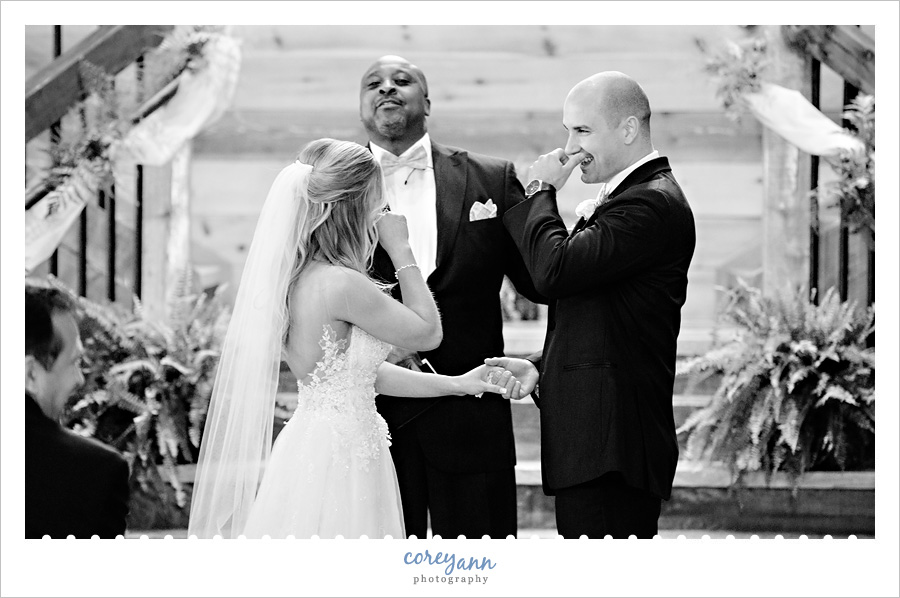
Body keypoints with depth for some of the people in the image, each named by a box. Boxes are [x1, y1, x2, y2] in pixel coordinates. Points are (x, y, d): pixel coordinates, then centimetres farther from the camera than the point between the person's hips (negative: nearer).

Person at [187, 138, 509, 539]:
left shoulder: (298, 277, 7)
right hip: (339, 458, -10)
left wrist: (456, 384, 18)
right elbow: (428, 332, -8)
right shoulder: (341, 284, -22)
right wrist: (401, 249, -2)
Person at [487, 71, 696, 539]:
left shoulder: (651, 203, -14)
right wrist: (540, 365, 9)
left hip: (611, 445, -11)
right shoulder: (628, 197, 20)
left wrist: (540, 190, -7)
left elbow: (555, 269, -23)